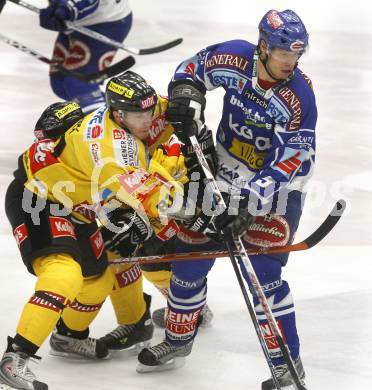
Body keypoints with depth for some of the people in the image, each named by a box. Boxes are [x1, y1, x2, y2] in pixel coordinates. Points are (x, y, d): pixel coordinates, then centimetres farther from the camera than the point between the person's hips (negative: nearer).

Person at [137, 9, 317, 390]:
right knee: (191, 255, 9)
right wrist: (186, 95, -14)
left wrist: (248, 200, -35)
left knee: (262, 273, -13)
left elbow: (284, 165, -27)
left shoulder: (298, 97, -26)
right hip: (227, 172, 5)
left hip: (278, 185, -5)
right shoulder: (234, 60, -16)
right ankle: (178, 341, 30)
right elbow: (194, 67, 6)